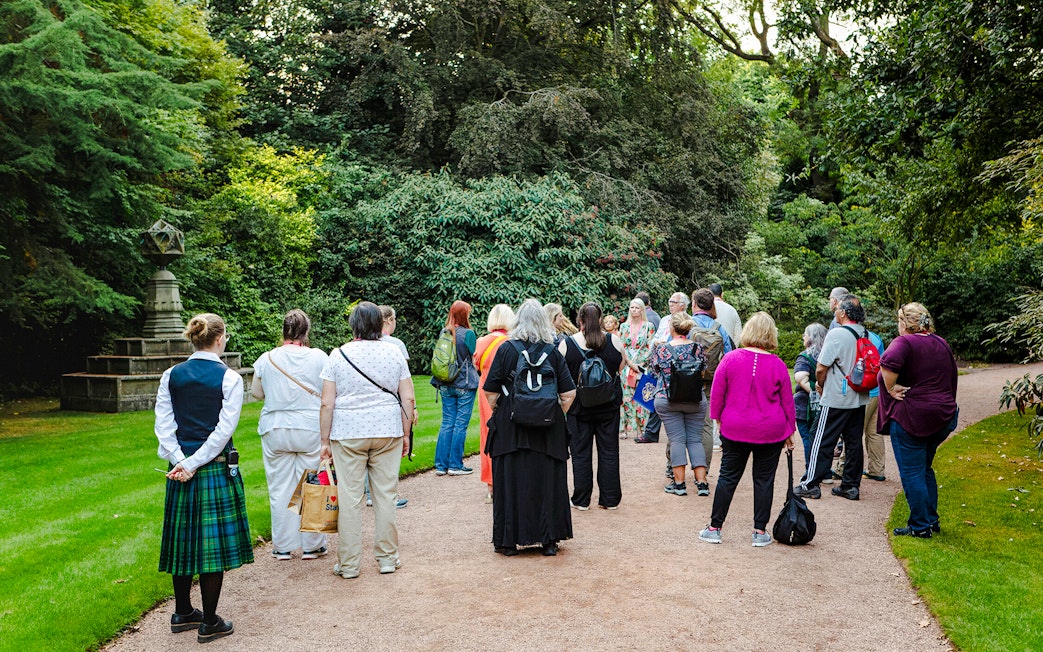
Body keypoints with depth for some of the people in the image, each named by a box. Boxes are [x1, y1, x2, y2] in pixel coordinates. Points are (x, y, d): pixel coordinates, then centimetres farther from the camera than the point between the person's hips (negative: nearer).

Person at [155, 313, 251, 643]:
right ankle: (209, 623, 11)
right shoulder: (229, 378, -9)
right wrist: (195, 464, -12)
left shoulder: (171, 376, 3)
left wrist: (180, 461, -7)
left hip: (180, 468, 5)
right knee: (214, 541, 4)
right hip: (217, 468, -5)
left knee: (183, 539, 16)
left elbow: (163, 424, -2)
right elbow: (224, 429, -15)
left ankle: (182, 613, 30)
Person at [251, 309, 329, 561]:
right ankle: (312, 545, 14)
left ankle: (283, 547, 16)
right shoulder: (319, 357, -6)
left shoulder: (266, 359, -1)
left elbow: (256, 392, 12)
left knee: (280, 489, 9)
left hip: (275, 430, 2)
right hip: (311, 429, -1)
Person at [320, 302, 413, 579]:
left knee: (350, 498, 4)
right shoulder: (394, 353, 3)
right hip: (388, 431, 2)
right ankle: (387, 558, 17)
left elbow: (327, 404, -4)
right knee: (386, 495, 9)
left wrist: (325, 441, 3)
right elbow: (408, 399, 2)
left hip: (348, 434, -1)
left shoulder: (338, 355, -2)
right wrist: (405, 435, 11)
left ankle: (348, 564, 11)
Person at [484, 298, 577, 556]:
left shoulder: (506, 349, -5)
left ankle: (508, 541, 12)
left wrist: (498, 412, 10)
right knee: (547, 481, 9)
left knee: (510, 481, 7)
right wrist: (557, 416, 11)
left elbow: (490, 391, -5)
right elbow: (569, 393, -3)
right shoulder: (553, 351, -1)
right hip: (548, 429, 1)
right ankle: (549, 539, 15)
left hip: (510, 428, -1)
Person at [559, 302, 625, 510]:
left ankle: (581, 500, 14)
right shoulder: (614, 342, -5)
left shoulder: (566, 344, -9)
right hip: (609, 405, 1)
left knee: (580, 452, 8)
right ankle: (610, 499, 16)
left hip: (579, 406, -1)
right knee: (609, 451, 10)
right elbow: (621, 369, 8)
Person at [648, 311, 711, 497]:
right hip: (696, 400, 2)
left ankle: (679, 483, 2)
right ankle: (701, 482, 6)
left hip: (667, 400, -2)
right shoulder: (697, 348, -4)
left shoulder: (661, 349, -8)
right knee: (695, 439, 8)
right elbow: (704, 371, 7)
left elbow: (653, 369, 8)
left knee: (676, 439, 3)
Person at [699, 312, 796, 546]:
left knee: (728, 476, 9)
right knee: (764, 479, 10)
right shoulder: (778, 365, -6)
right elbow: (787, 401, 2)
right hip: (770, 432, 0)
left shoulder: (730, 359, -8)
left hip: (735, 430, 0)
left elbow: (717, 394, -2)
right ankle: (760, 532, 15)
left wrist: (718, 418, 12)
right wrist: (789, 431, 13)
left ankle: (714, 528, 15)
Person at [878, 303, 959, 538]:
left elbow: (889, 363, -34)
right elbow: (951, 379, 20)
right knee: (925, 469, 21)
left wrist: (890, 388, -20)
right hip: (942, 416, 8)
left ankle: (920, 526, 6)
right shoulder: (942, 344, 12)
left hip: (911, 416, -8)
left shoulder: (904, 342, -14)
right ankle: (932, 520, 26)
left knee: (911, 473, 1)